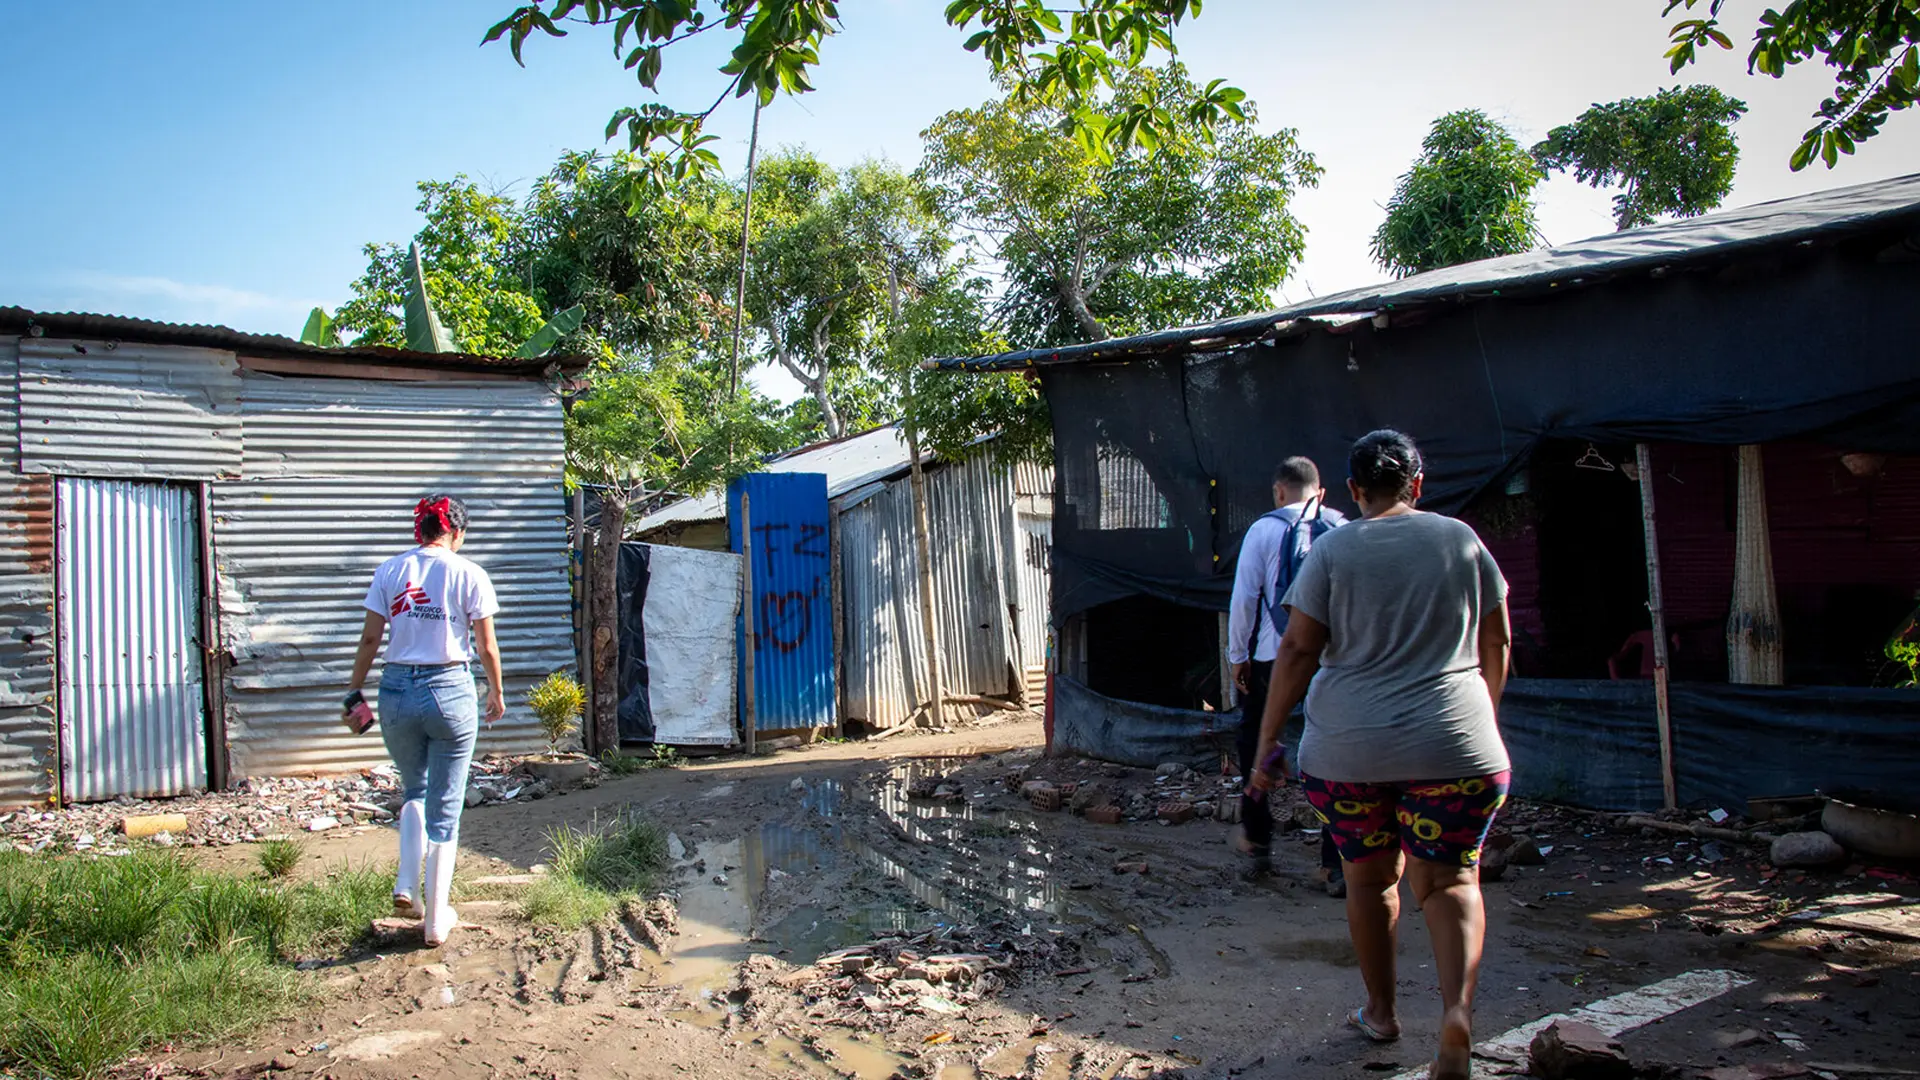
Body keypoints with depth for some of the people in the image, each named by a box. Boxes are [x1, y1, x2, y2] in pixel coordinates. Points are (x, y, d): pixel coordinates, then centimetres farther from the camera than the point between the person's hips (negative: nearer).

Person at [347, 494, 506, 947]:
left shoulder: (390, 570, 3)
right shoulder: (469, 574, -3)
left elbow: (370, 639, 3)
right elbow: (486, 646, -1)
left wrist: (354, 690, 14)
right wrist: (496, 692, 13)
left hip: (398, 689, 3)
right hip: (450, 690, -2)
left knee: (414, 792, 25)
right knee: (445, 810, 7)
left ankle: (407, 887, 9)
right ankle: (436, 920, 13)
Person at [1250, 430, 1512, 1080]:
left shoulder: (1332, 551, 0)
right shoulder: (1460, 540, 5)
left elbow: (1297, 650, -5)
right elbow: (1495, 644, 11)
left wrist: (1267, 742, 0)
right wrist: (1483, 716, 26)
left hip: (1347, 749, 0)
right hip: (1453, 746, 0)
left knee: (1370, 877, 17)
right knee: (1448, 881, 9)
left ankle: (1381, 1012, 29)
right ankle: (1458, 1007, -14)